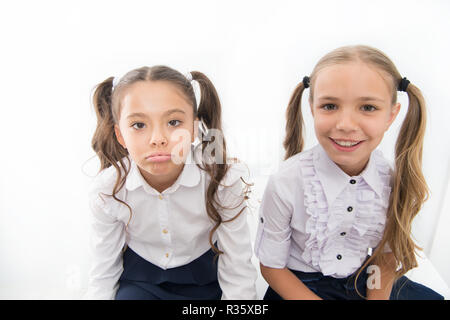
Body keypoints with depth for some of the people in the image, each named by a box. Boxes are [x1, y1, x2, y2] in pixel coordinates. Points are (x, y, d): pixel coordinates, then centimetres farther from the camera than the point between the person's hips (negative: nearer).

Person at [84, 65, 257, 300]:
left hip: (203, 276, 1)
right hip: (139, 279, 0)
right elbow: (102, 275, -5)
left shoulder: (223, 181, -25)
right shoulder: (106, 191, -19)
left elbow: (238, 274, -15)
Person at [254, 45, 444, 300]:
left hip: (364, 282, 4)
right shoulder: (285, 183, -26)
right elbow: (272, 267, -13)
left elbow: (387, 255, 1)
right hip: (300, 286, -3)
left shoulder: (394, 182, -15)